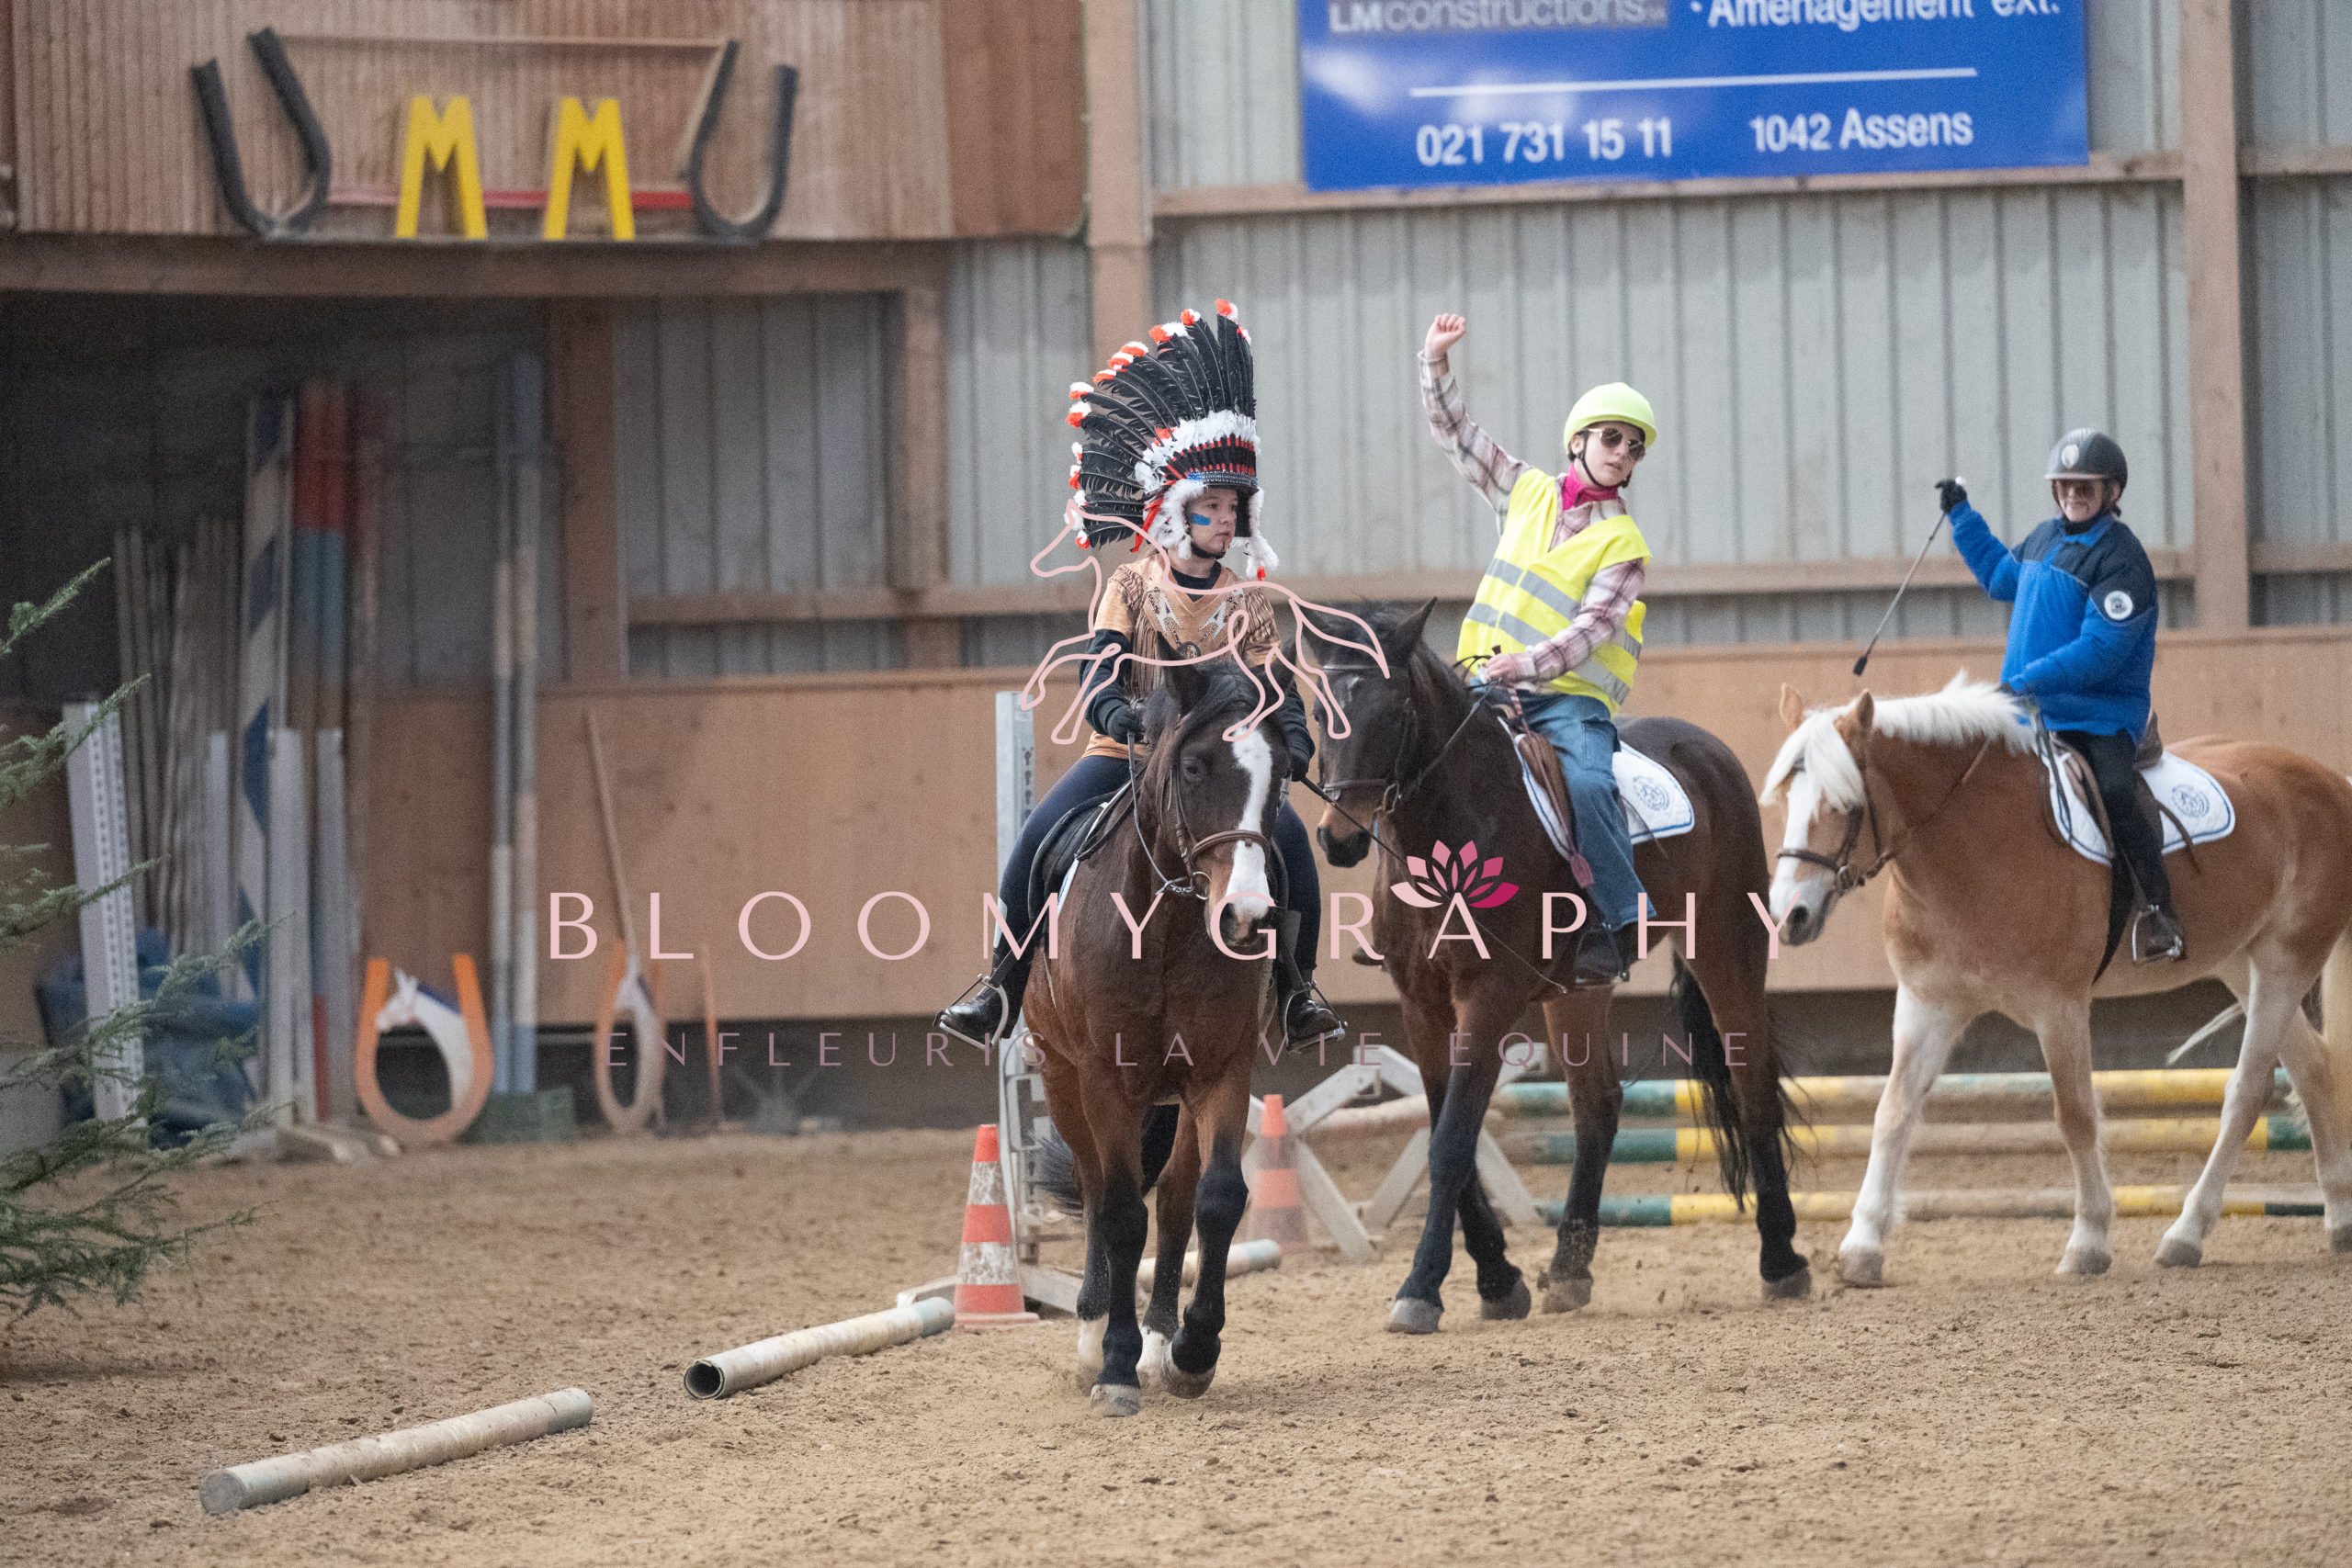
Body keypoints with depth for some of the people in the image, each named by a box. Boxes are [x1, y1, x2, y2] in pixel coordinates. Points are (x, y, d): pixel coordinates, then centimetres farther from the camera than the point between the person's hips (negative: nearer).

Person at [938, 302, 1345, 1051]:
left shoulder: (1247, 601, 7)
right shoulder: (1133, 585, 1)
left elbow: (1275, 685, 2)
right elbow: (1101, 668, -11)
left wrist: (1293, 740, -20)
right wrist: (1119, 715, -34)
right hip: (1129, 751, -1)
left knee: (1289, 835, -25)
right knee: (1041, 835, -24)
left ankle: (1297, 988, -11)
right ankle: (1001, 984, -12)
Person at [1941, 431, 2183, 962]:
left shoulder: (2120, 558, -14)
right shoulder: (2045, 539, 12)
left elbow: (2100, 651, -23)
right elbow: (2002, 577, 36)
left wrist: (2029, 680, -28)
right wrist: (1962, 516, 35)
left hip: (2100, 714, -8)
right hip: (2034, 712, 8)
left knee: (2114, 791, -30)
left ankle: (2159, 913, -24)